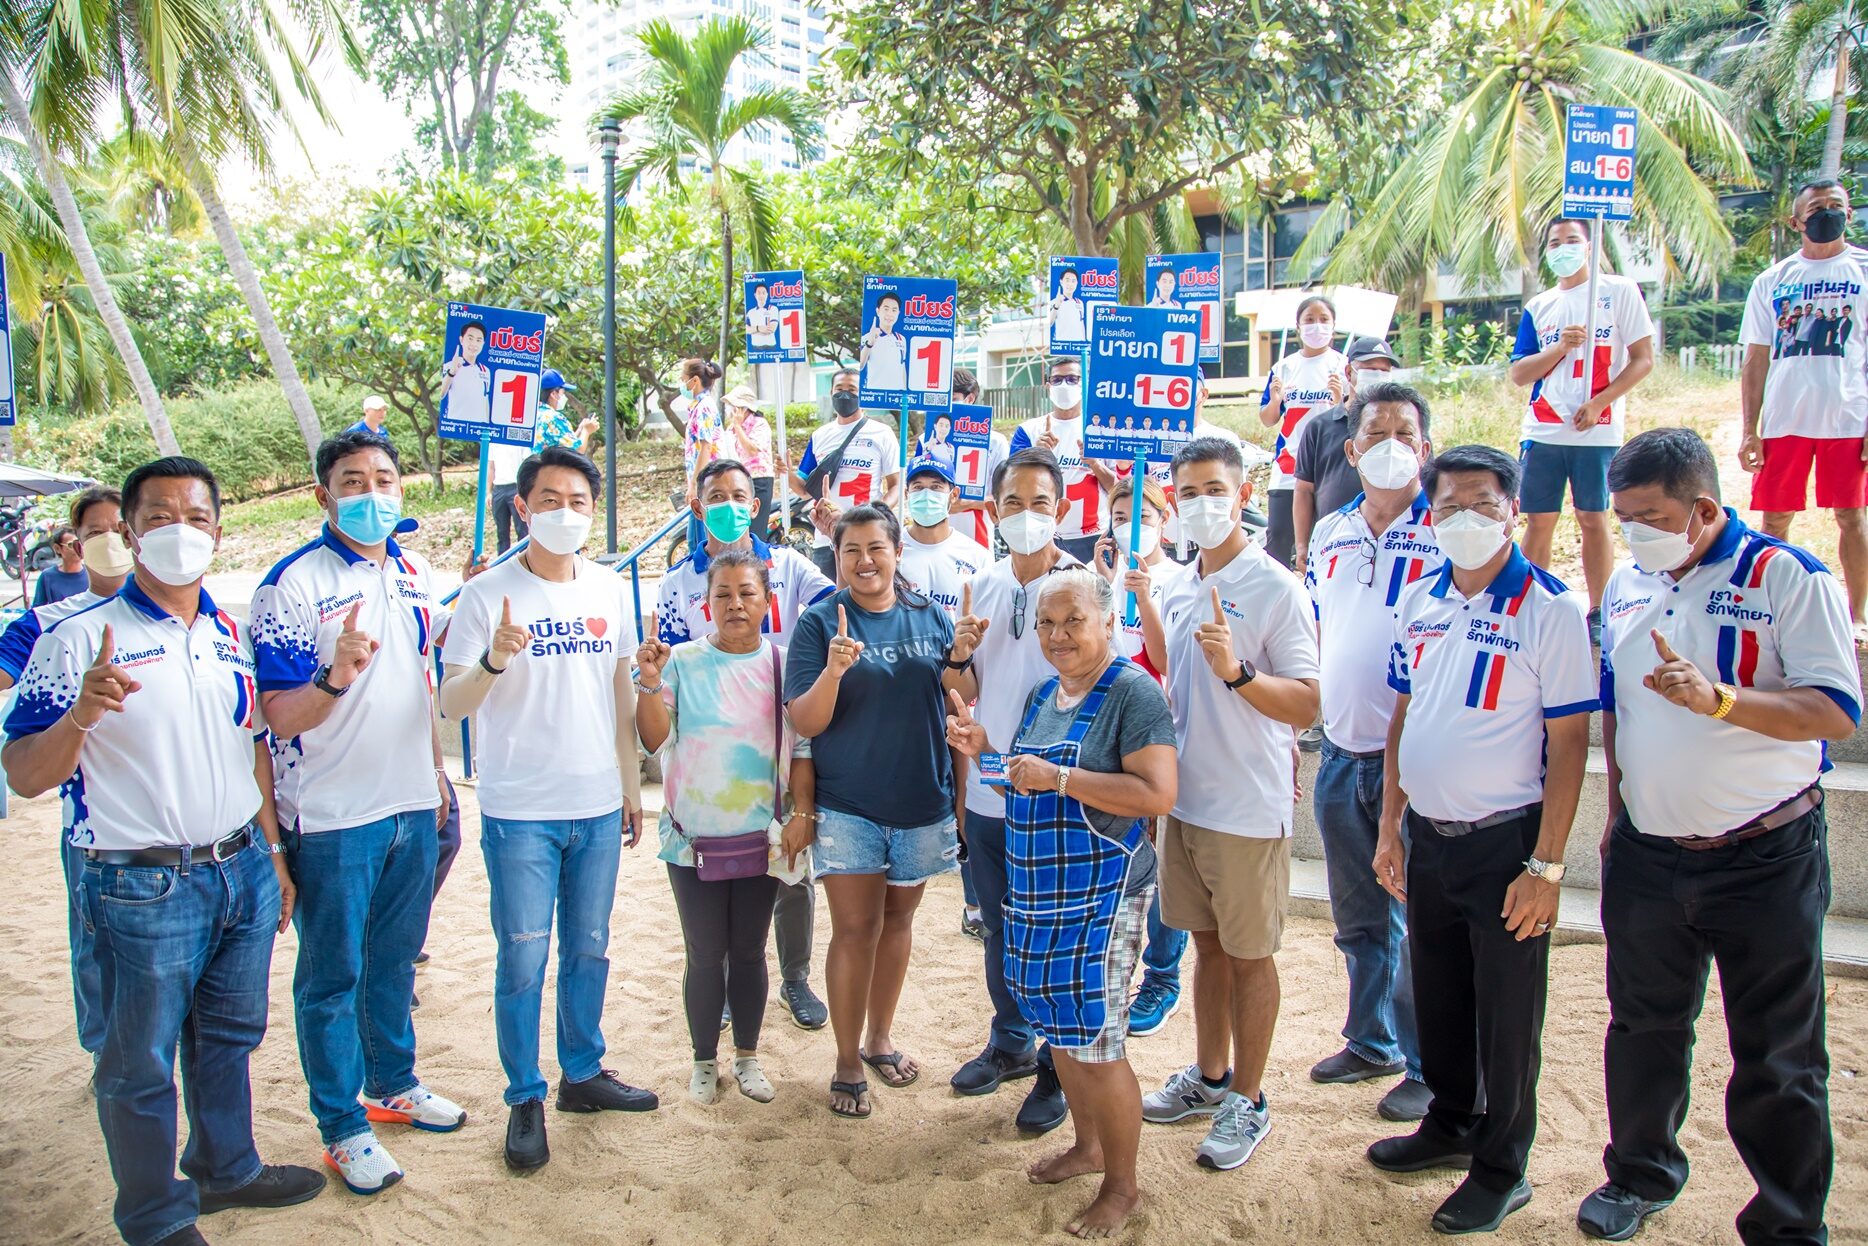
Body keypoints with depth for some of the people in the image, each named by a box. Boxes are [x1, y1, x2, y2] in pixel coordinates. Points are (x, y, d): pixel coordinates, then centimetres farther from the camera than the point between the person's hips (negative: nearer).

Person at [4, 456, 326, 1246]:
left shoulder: (234, 636, 8)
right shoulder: (81, 639, -9)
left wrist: (273, 852, 16)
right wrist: (80, 713, -32)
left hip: (243, 871, 5)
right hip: (144, 887, -5)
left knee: (229, 1037, 20)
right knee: (140, 1063, 9)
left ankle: (227, 1168, 40)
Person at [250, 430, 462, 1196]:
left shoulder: (413, 572, 7)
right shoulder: (293, 583, -13)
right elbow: (279, 717, -16)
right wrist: (335, 676, -35)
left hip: (412, 804, 6)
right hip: (333, 816, -6)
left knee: (395, 958, 20)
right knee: (333, 975, 7)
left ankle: (393, 1085, 37)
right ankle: (343, 1128, 21)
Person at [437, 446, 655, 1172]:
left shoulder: (610, 591, 6)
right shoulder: (488, 594, -7)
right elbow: (451, 702, -10)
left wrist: (632, 784, 13)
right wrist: (493, 661, -30)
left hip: (598, 807, 4)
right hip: (519, 812, -4)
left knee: (589, 950, 15)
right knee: (523, 962, 3)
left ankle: (582, 1073, 32)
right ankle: (525, 1100, 19)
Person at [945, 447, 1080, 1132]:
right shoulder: (983, 587, 7)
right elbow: (966, 693, 11)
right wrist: (960, 654, -7)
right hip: (988, 790, 6)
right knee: (999, 928, 19)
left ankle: (1059, 1068, 23)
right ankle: (1011, 1042, 39)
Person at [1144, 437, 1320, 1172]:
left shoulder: (1276, 589, -14)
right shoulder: (1177, 589, 8)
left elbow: (1304, 705, -19)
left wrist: (1236, 670, -32)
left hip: (1248, 806, -7)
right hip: (1184, 798, 7)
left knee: (1250, 954, 7)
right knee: (1207, 942, 18)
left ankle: (1247, 1101, 21)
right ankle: (1209, 1076, 34)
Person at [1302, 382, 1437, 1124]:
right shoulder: (1330, 534, 10)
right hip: (1340, 753, 6)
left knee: (1422, 922, 4)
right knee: (1357, 918, 18)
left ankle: (1430, 1066, 21)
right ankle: (1372, 1041, 35)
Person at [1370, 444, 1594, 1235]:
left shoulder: (1550, 609, -12)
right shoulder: (1418, 602, 5)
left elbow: (1568, 741, -13)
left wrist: (1545, 865, -15)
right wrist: (1390, 828, 11)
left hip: (1504, 841, -5)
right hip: (1427, 836, 5)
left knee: (1506, 1015, 7)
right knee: (1436, 998, 19)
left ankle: (1502, 1170, 25)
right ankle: (1450, 1125, 40)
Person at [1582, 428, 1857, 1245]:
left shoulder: (1788, 577, -11)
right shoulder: (1627, 585, 7)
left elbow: (1838, 711, -18)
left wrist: (1718, 699, -32)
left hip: (1765, 858, -5)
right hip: (1646, 855, 5)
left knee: (1778, 1056, 7)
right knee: (1643, 1028, 18)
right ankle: (1641, 1175, 39)